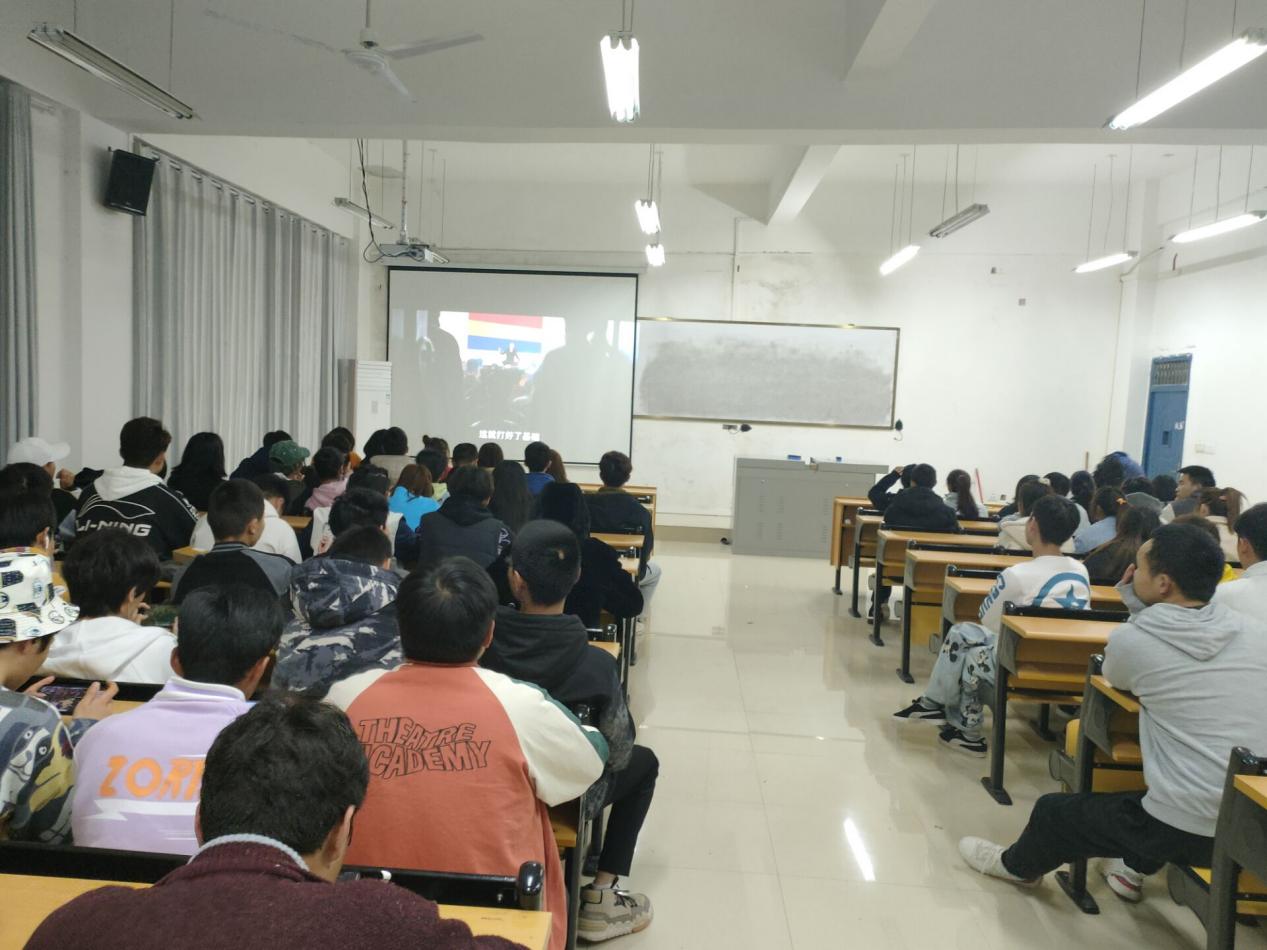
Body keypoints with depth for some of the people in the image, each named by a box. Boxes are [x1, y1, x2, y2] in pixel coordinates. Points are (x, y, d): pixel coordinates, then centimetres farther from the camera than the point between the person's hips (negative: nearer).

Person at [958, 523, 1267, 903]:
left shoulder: (1130, 639, -12)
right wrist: (1143, 608, 13)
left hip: (1185, 831, -5)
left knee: (1052, 811, 20)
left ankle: (1018, 865, 48)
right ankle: (1134, 868, 49)